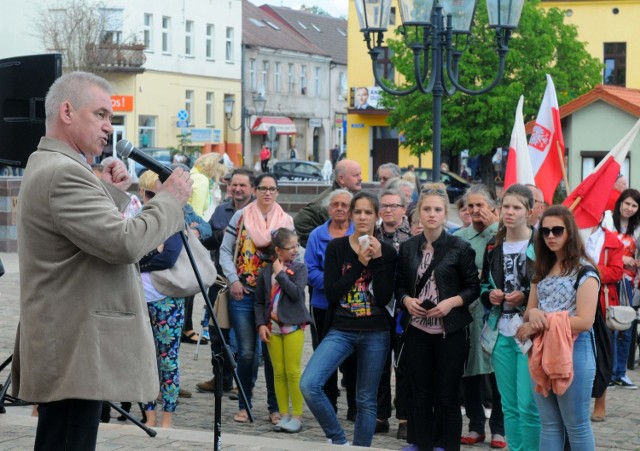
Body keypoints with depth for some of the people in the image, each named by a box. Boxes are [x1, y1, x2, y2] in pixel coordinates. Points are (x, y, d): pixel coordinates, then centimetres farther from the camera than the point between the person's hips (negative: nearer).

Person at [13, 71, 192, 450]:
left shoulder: (47, 166, 17)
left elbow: (101, 233, 25)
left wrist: (113, 193, 10)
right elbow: (126, 243, -24)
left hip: (67, 347, 11)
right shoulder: (63, 172, -17)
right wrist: (170, 199, -10)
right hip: (75, 352, -11)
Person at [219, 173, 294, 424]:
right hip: (243, 293, -1)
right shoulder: (241, 217, 4)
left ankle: (275, 406, 12)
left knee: (272, 352, 2)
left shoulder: (286, 221, 7)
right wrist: (233, 280, -6)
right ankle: (244, 405, 12)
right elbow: (225, 250, 5)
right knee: (246, 352, 1)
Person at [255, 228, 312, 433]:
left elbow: (296, 292, -15)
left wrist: (280, 273, -10)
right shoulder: (266, 272, 6)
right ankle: (284, 414, 12)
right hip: (272, 326, 3)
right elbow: (259, 302, 11)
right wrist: (261, 324, 0)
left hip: (293, 325, -3)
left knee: (292, 371, -4)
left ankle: (297, 416, 1)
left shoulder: (299, 268, 0)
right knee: (278, 372, 5)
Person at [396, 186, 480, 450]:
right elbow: (399, 285, 12)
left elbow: (473, 287, 0)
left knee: (447, 398, 2)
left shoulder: (459, 248, -3)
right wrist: (407, 300, -8)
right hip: (418, 331, 3)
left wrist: (452, 302, -16)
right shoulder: (408, 248, 7)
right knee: (420, 396, 8)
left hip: (450, 332, -3)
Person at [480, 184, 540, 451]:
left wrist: (526, 297, -17)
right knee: (509, 405, 10)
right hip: (501, 334, 5)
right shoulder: (493, 246, 12)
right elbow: (483, 287, 21)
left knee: (528, 406, -9)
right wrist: (490, 296, 0)